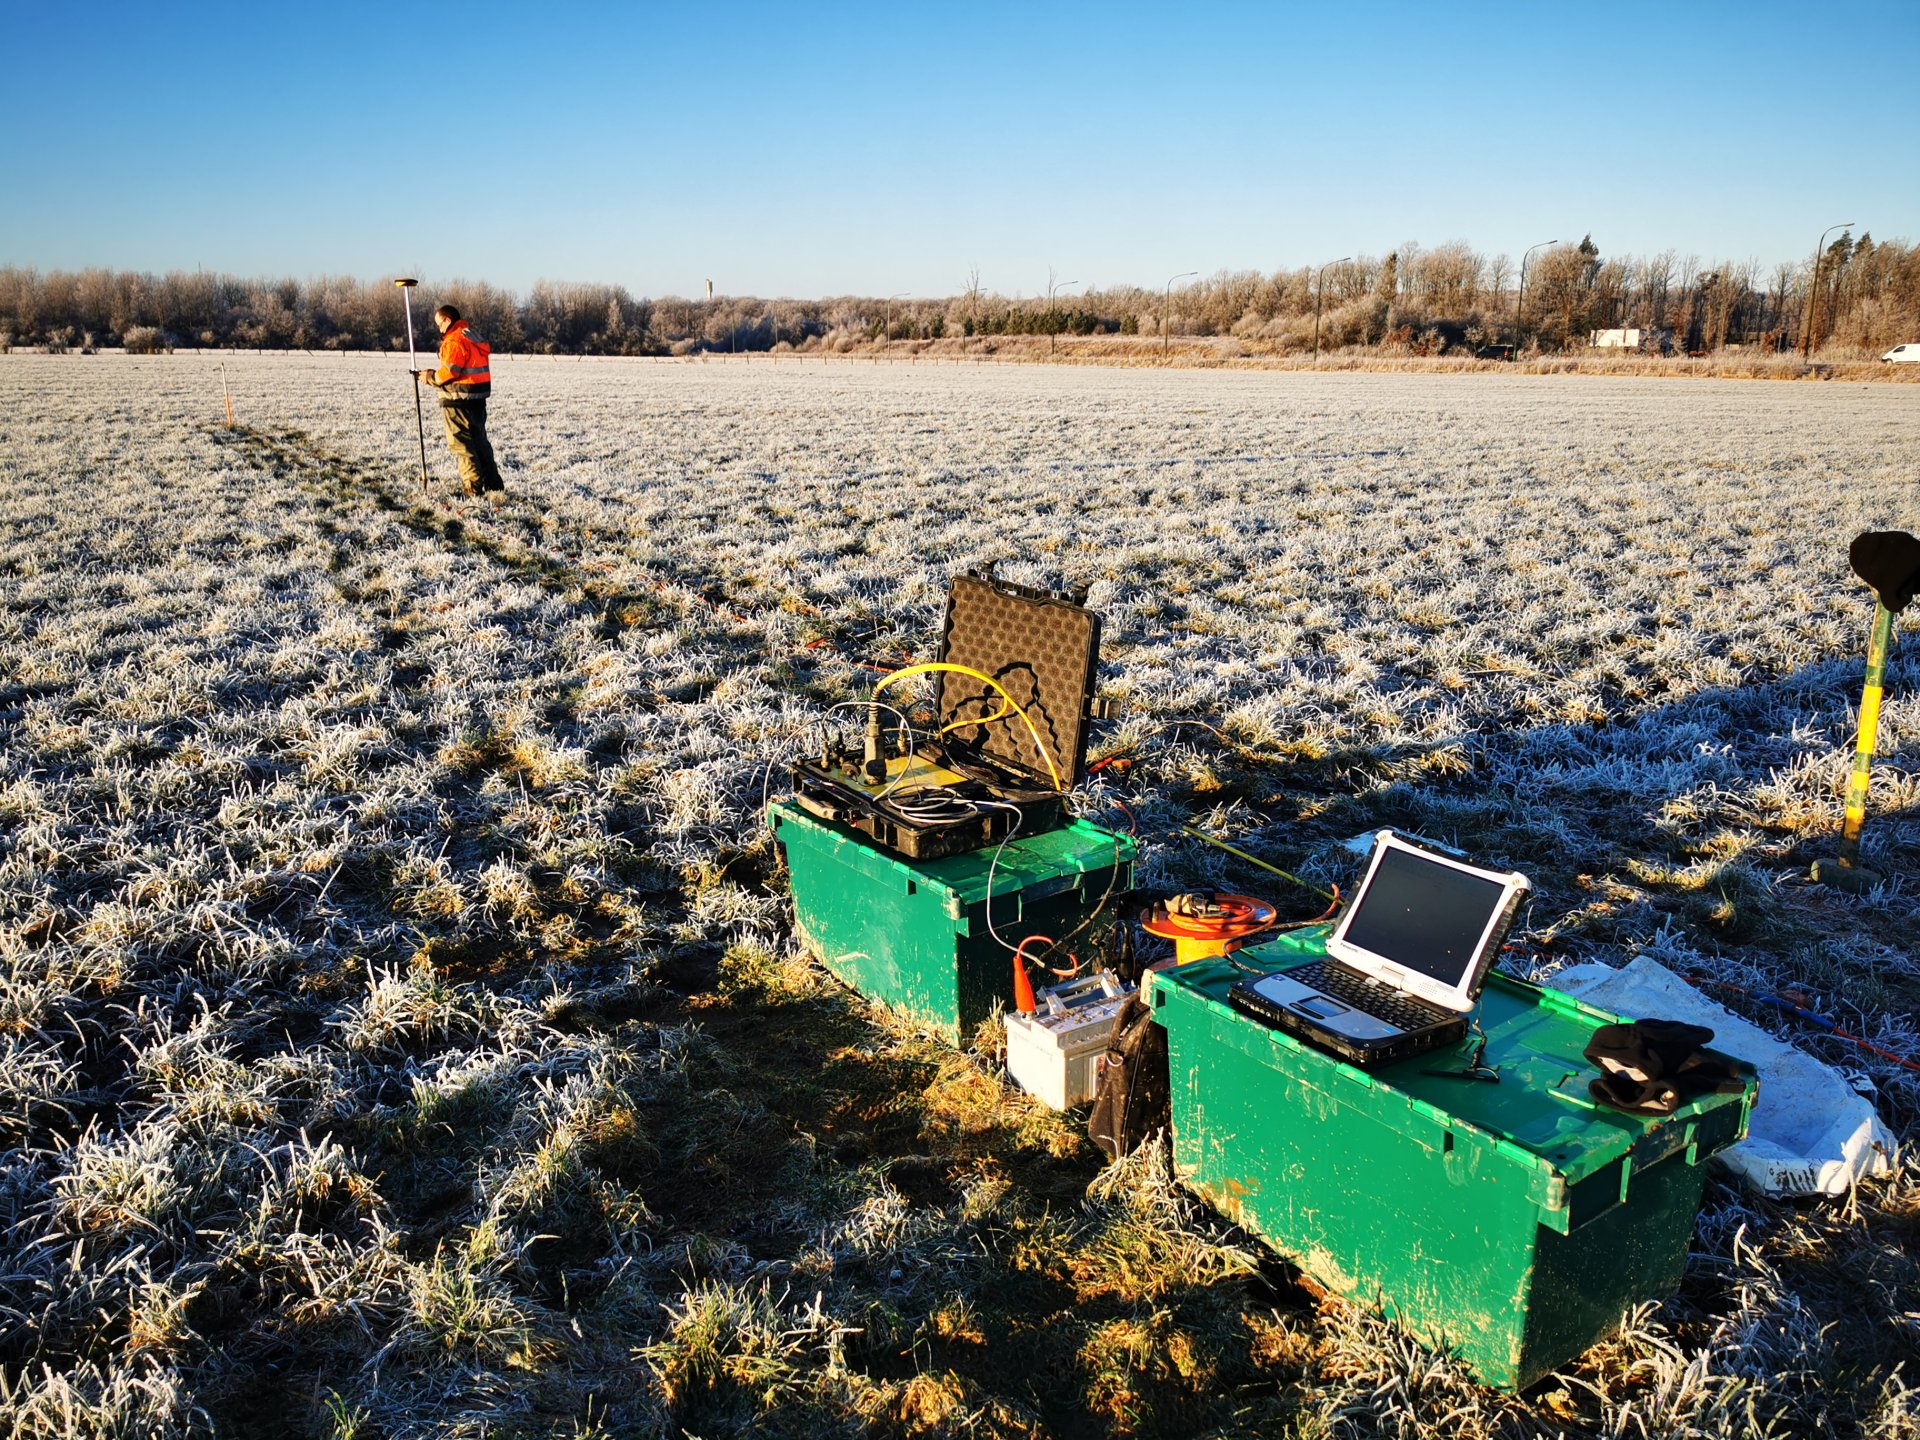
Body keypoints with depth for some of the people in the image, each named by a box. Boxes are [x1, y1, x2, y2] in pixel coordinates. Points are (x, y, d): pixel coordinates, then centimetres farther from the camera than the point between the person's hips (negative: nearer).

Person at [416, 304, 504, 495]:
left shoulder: (454, 341, -15)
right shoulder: (474, 337, 15)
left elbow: (449, 372, -19)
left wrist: (430, 377, -1)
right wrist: (434, 374, 11)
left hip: (458, 401, -9)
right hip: (478, 399, 9)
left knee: (460, 443, -3)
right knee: (479, 439, 16)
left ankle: (474, 487, -5)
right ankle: (493, 484, 18)